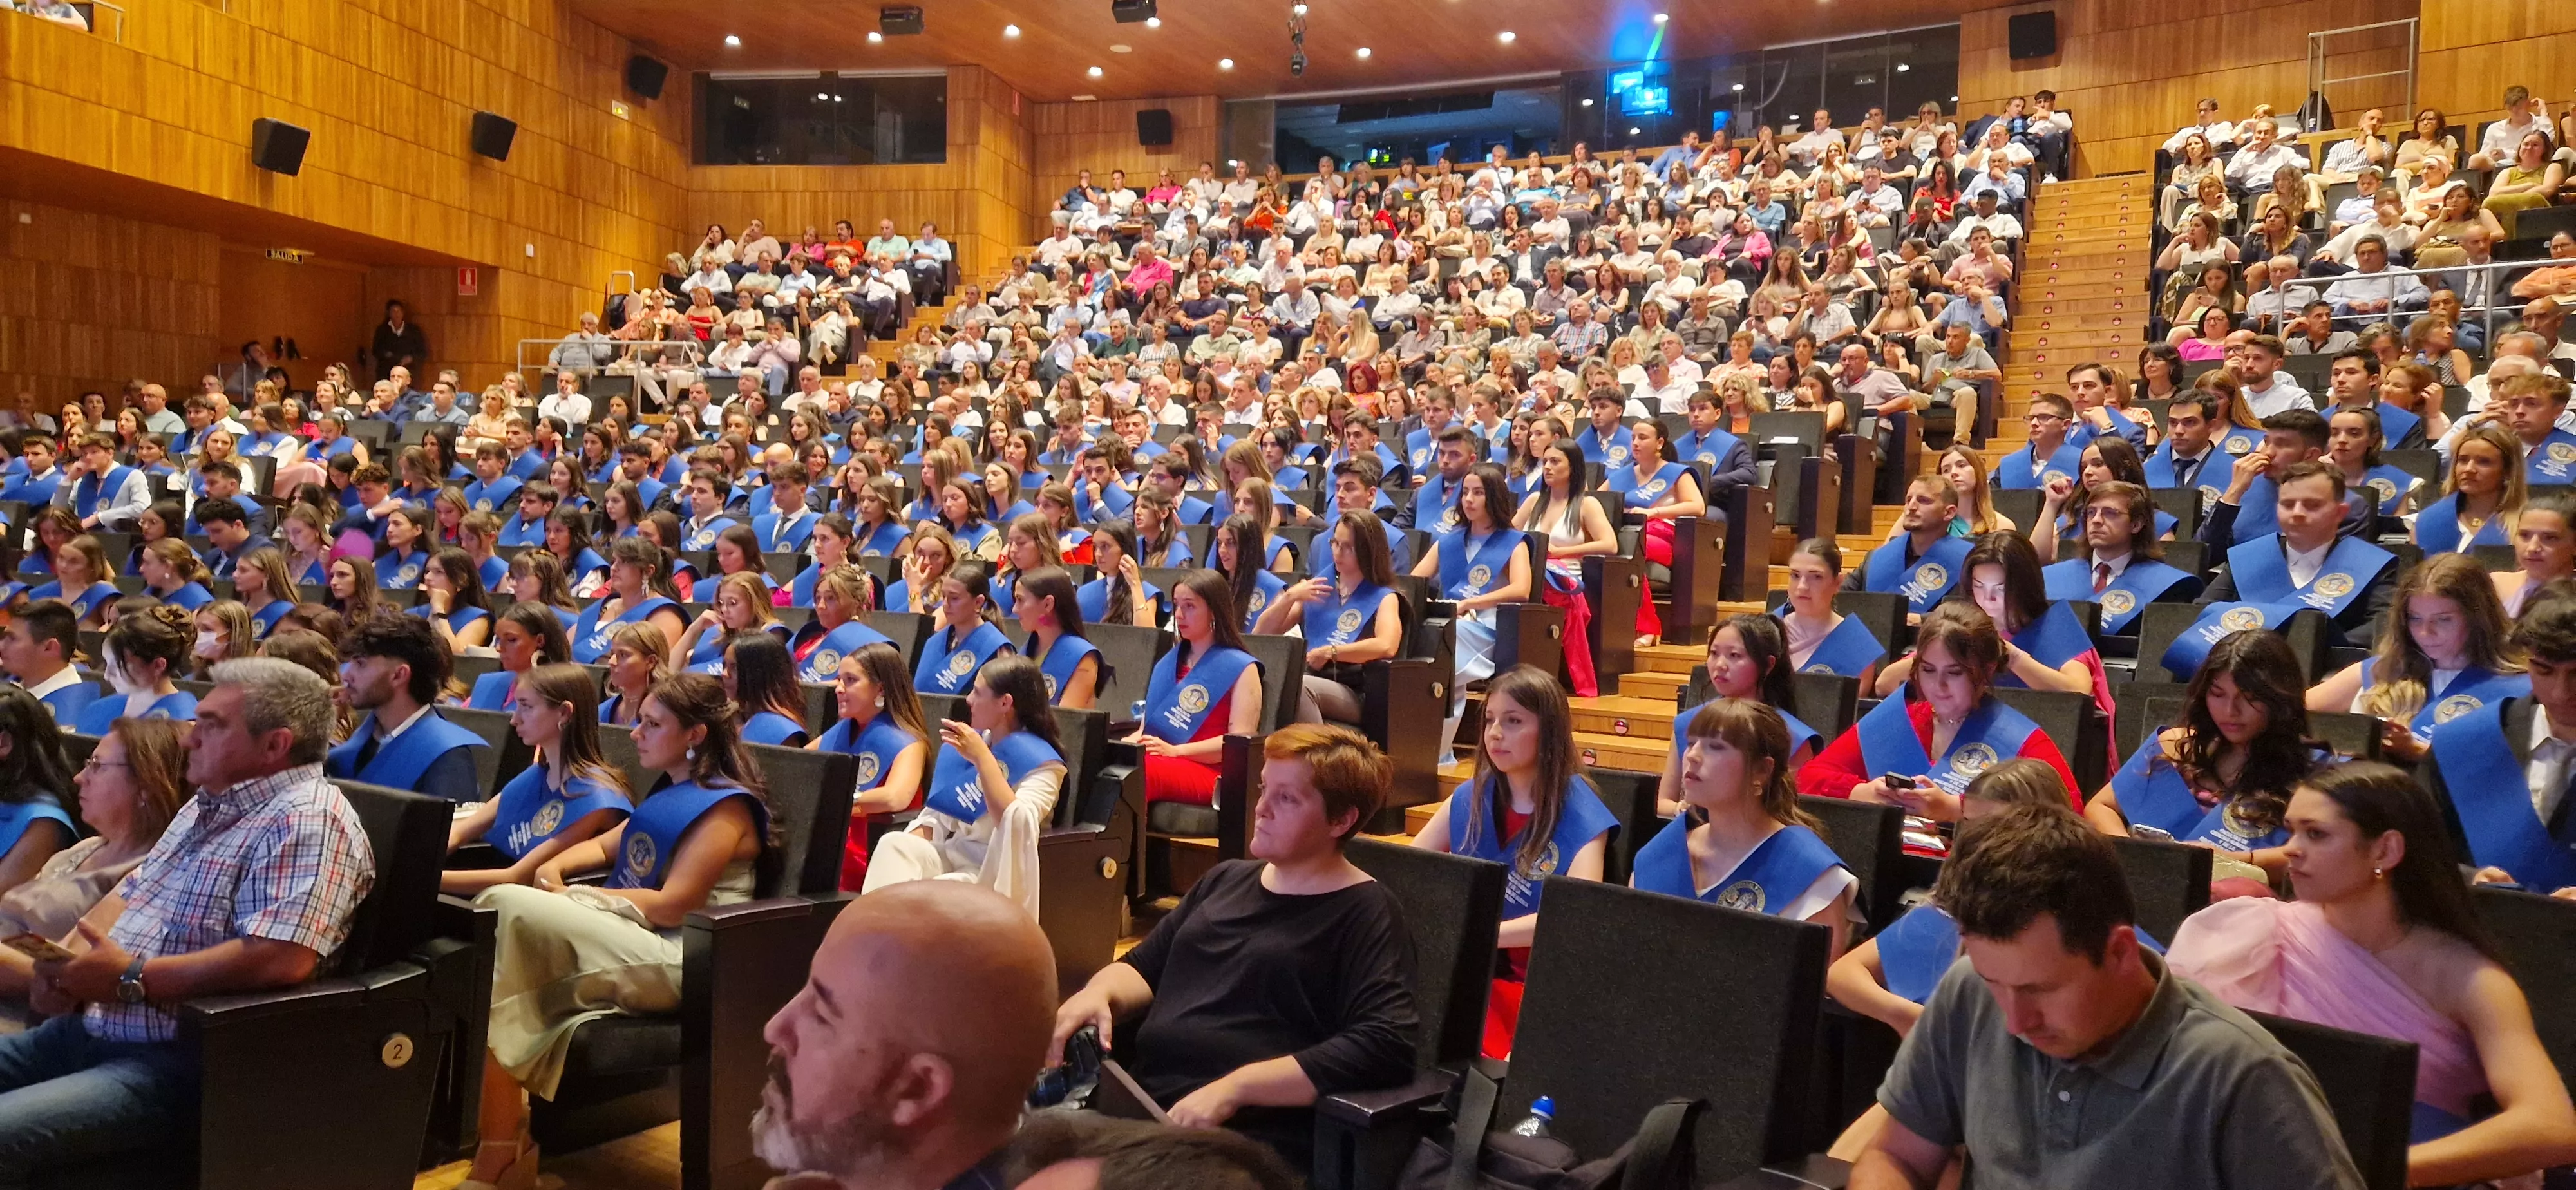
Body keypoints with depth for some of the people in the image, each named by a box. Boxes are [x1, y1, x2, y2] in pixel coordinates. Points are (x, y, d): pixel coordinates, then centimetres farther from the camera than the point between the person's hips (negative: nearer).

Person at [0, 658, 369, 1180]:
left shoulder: (308, 821, -17)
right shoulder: (211, 803, 17)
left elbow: (283, 959, -29)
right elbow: (132, 890, 23)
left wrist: (129, 979, -19)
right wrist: (66, 959, 0)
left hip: (177, 1059, -10)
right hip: (87, 1027, 10)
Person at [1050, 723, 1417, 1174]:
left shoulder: (1365, 913, -3)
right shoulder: (1227, 878, 20)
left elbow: (1386, 1046, -16)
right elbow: (1144, 965, 28)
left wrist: (1236, 1087, -21)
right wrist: (1099, 992, 3)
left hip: (1245, 1139, -7)